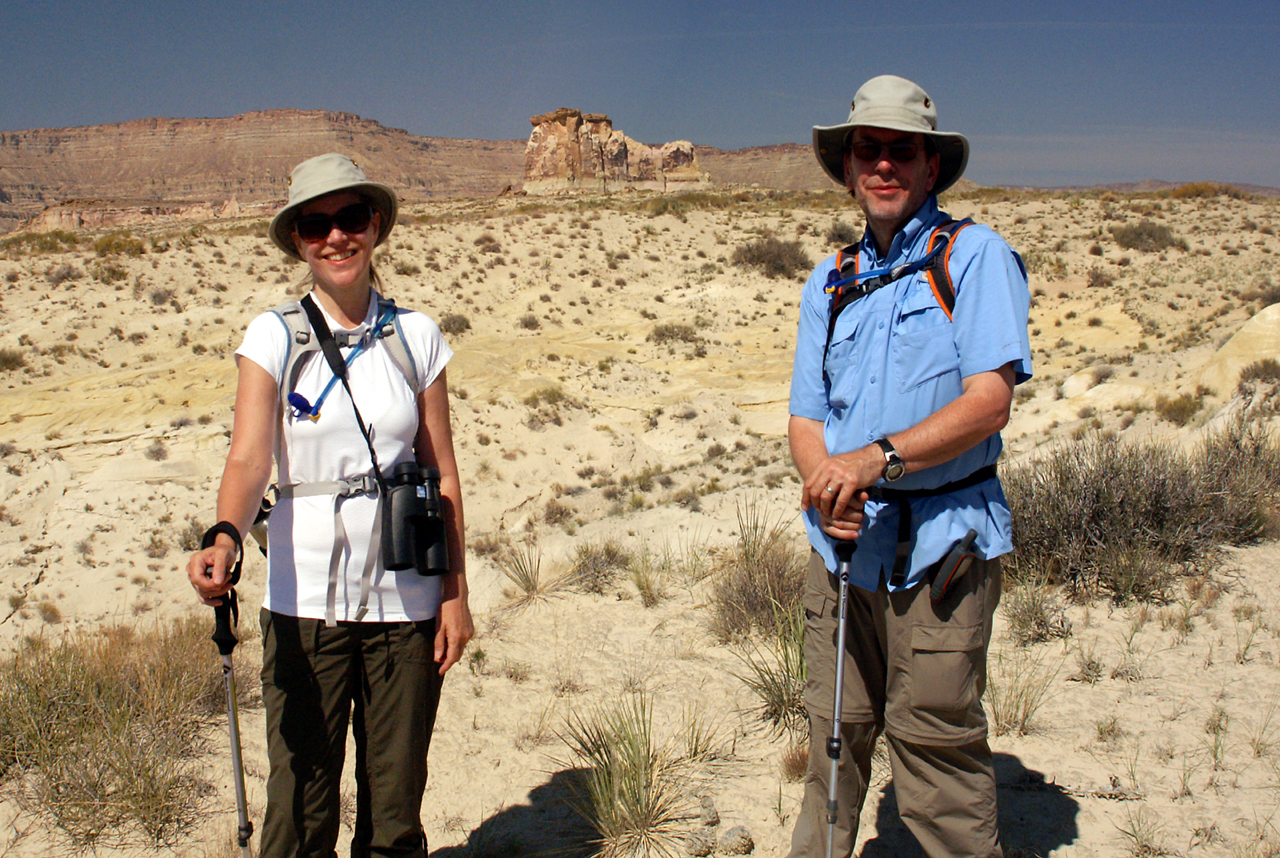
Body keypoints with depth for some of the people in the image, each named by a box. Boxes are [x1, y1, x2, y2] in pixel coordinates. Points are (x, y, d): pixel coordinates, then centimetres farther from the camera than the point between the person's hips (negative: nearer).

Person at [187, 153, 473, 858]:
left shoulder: (416, 335, 4)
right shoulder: (274, 336, 0)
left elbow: (443, 474, 6)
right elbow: (249, 456, -13)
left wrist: (456, 593, 3)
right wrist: (224, 537, -33)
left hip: (405, 601, 2)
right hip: (306, 603, -1)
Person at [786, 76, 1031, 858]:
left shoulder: (976, 256, -2)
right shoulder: (830, 283, 14)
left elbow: (990, 402, -13)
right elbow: (806, 418, 11)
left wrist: (876, 457, -24)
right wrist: (824, 485, -11)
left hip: (940, 545, -5)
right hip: (843, 542, 5)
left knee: (935, 749, -1)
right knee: (833, 736, 12)